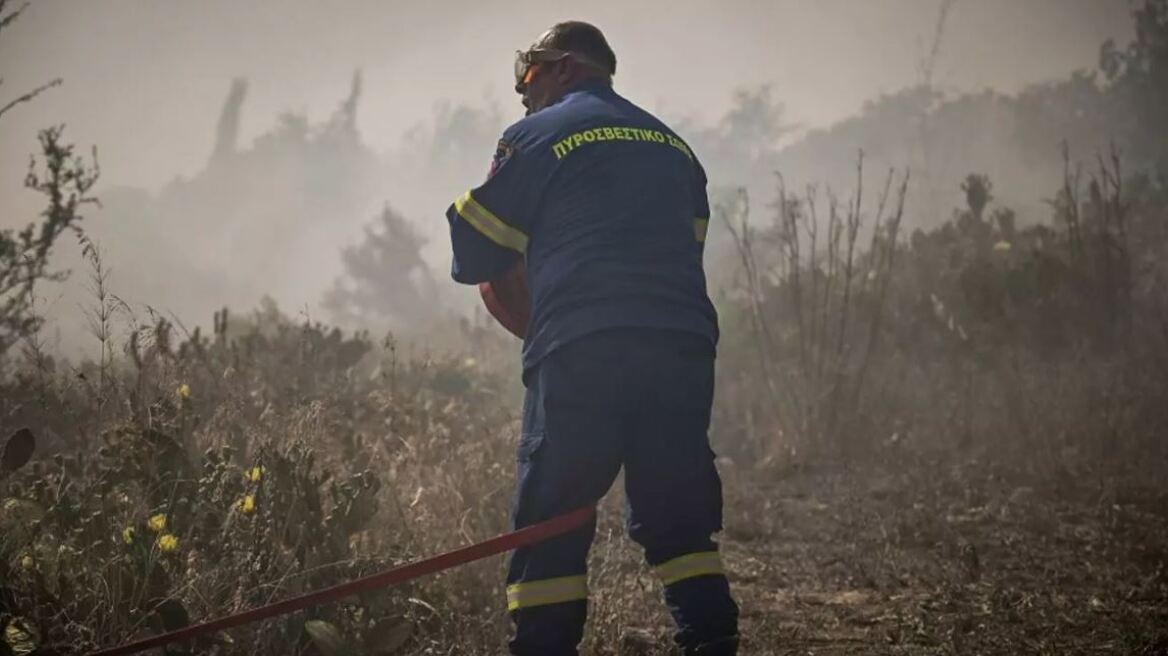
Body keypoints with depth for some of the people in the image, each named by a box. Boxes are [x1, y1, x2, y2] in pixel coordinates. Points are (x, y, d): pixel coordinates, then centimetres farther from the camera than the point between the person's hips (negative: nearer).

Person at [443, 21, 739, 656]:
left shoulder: (536, 137, 7)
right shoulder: (675, 148, 23)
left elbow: (478, 255, 6)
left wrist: (541, 335, 21)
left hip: (581, 357, -5)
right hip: (683, 350, 5)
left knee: (549, 527, 0)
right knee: (678, 520, 11)